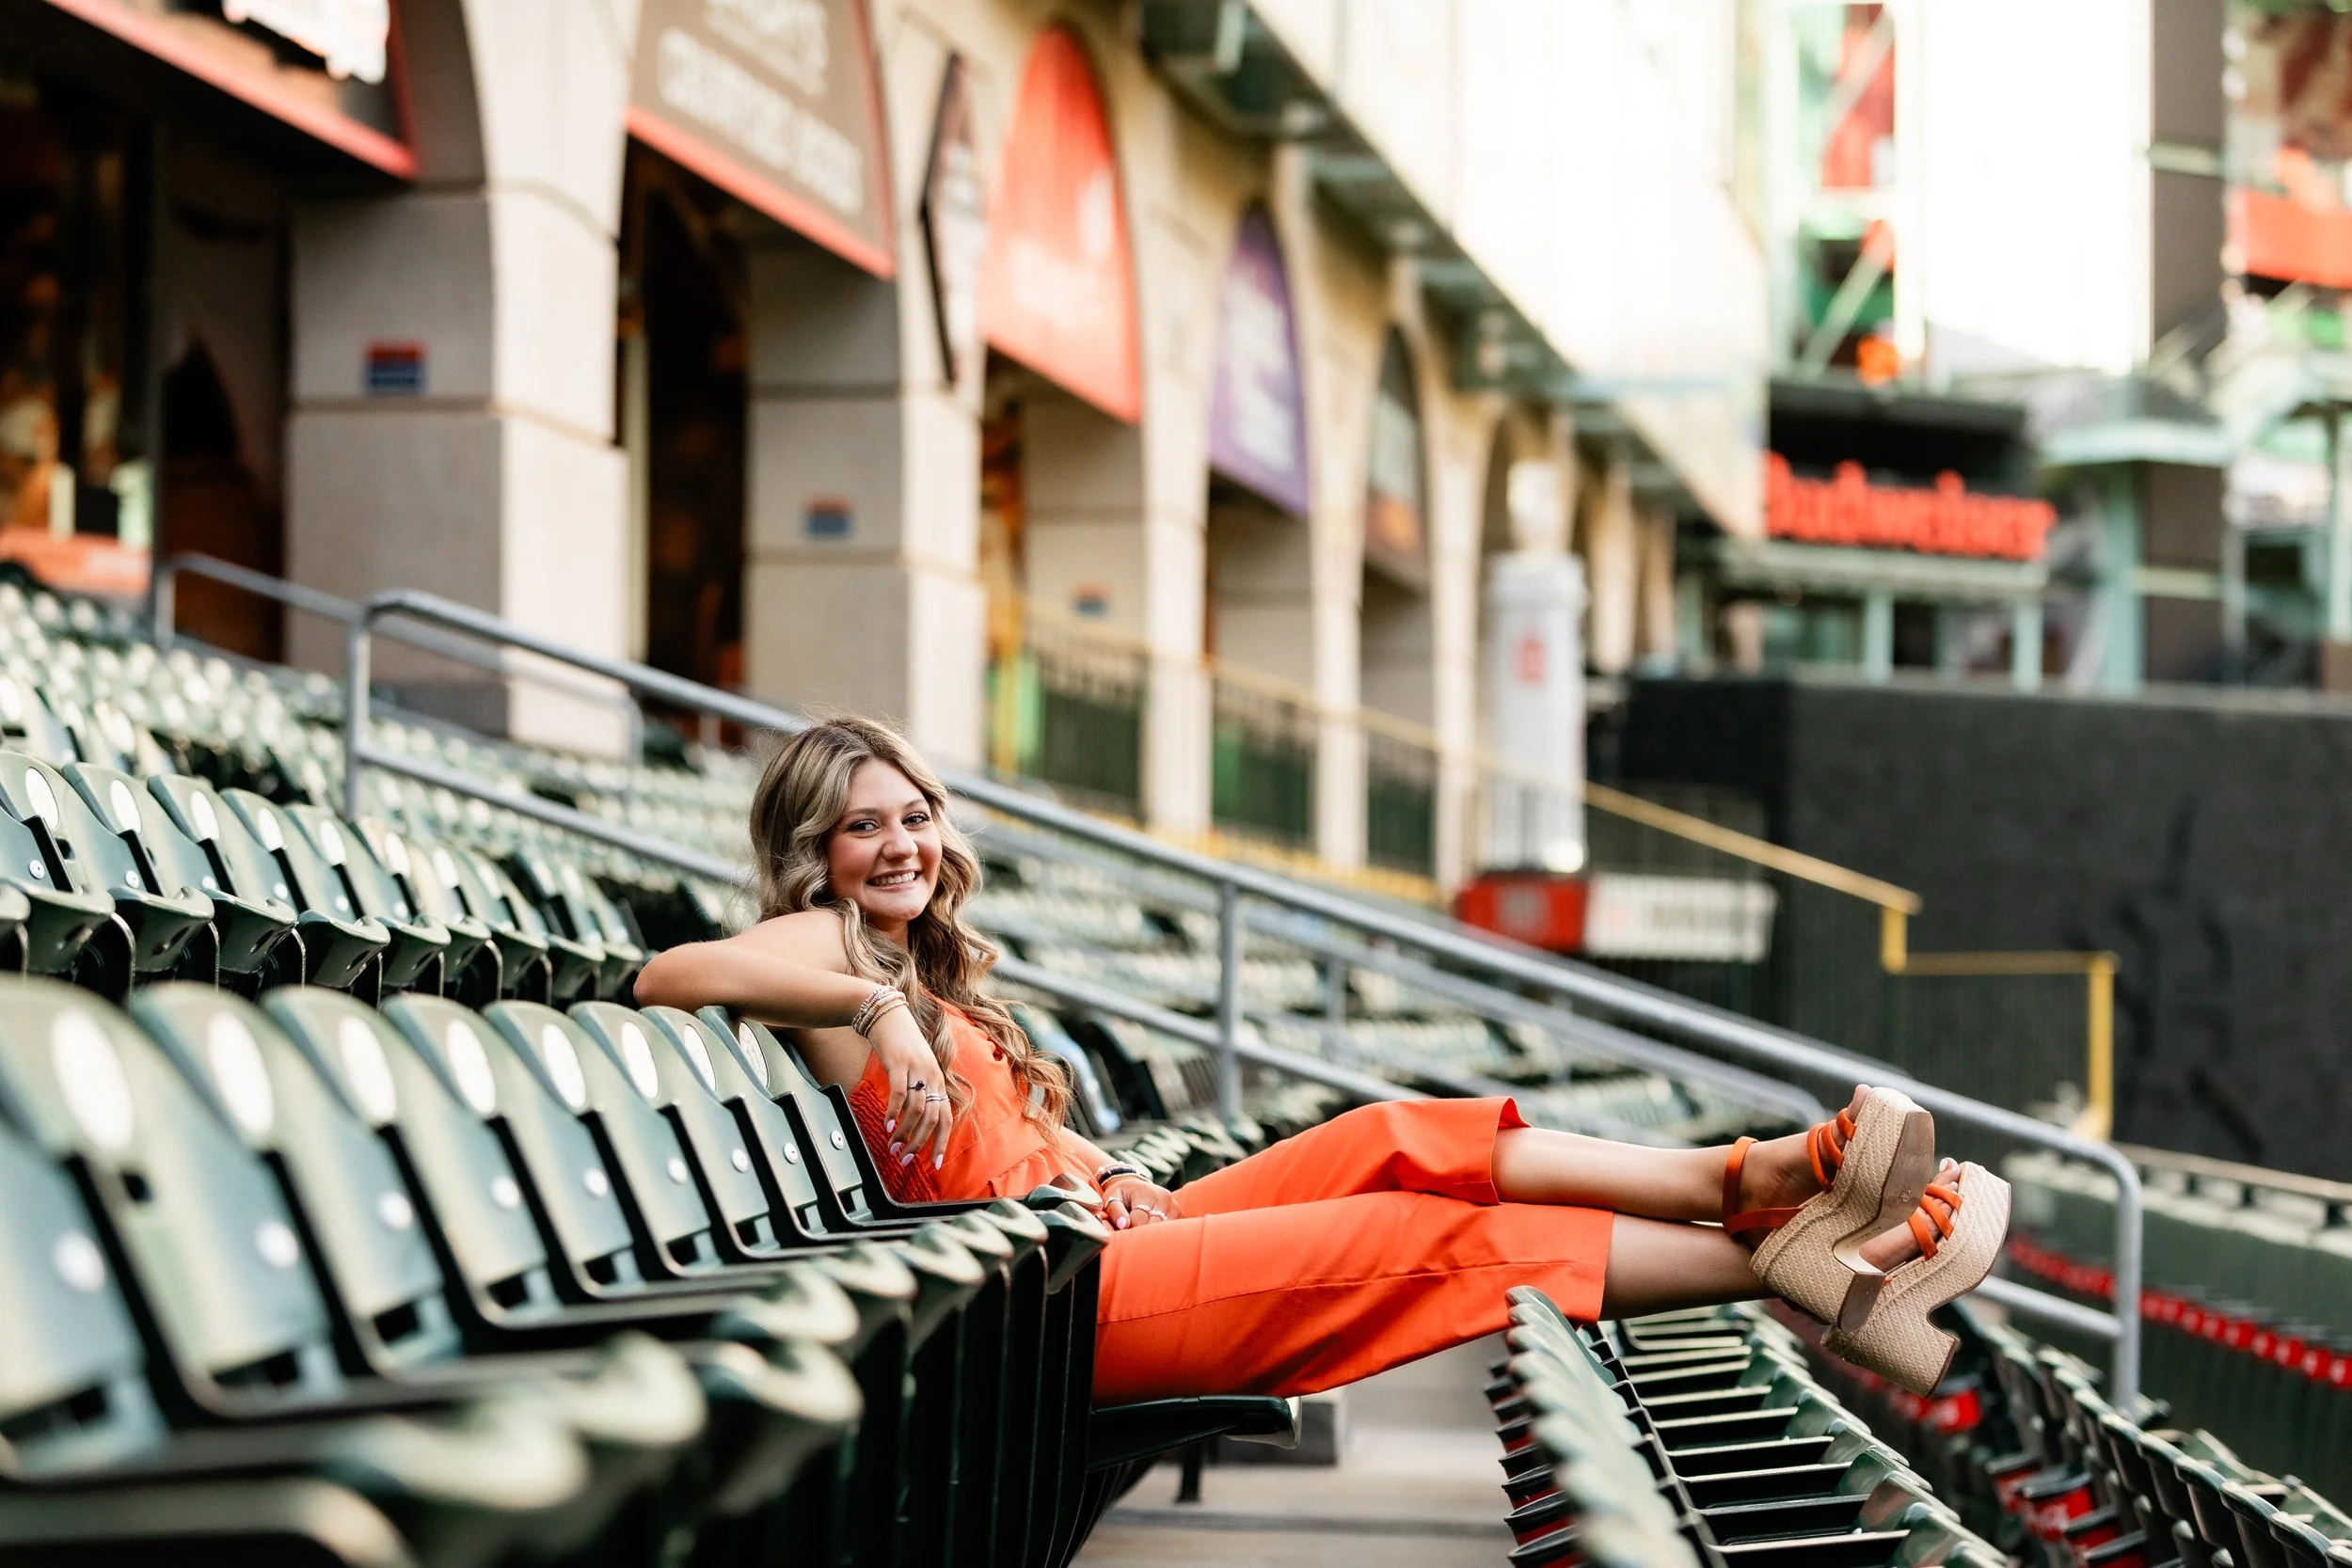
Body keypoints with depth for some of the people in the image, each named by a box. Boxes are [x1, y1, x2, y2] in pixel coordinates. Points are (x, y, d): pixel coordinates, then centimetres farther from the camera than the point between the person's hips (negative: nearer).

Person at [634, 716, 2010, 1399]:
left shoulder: (928, 979, 24)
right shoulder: (818, 951, -5)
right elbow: (668, 977, -26)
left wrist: (1113, 1176, 4)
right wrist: (867, 1003, -25)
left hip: (1092, 1239, 9)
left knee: (1399, 1140, -3)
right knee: (1439, 1230, -13)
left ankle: (1744, 1179, -10)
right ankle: (1780, 1257, -13)